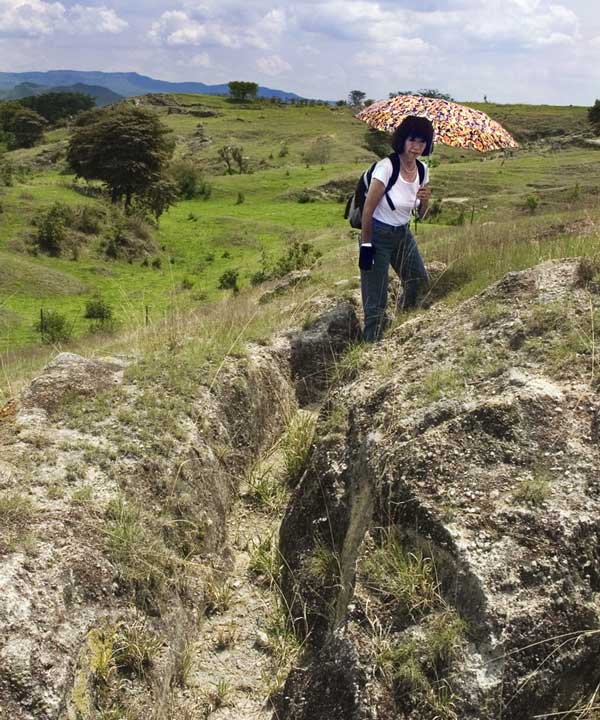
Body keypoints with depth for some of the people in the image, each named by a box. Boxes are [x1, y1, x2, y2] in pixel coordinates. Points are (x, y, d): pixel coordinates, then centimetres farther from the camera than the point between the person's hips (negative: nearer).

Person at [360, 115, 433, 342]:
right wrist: (365, 244, -13)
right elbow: (368, 209, -18)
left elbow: (420, 214, 10)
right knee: (375, 304, -6)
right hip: (379, 236, -8)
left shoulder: (422, 170, 1)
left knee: (420, 284, 20)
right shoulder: (386, 166, -21)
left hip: (404, 234, 8)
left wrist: (425, 200, -12)